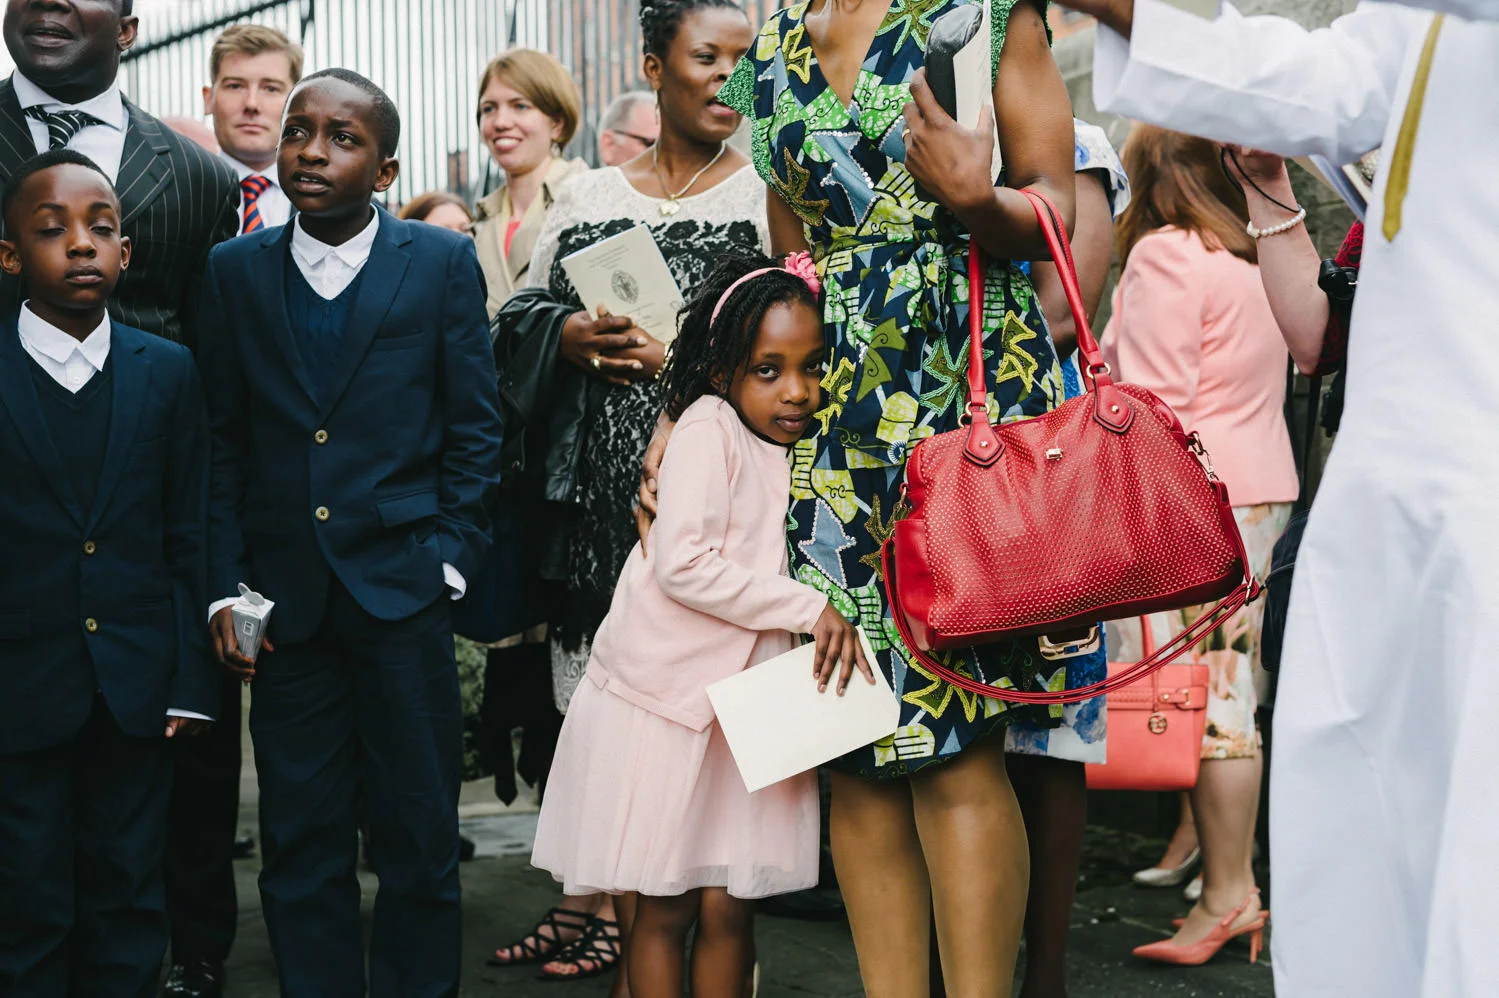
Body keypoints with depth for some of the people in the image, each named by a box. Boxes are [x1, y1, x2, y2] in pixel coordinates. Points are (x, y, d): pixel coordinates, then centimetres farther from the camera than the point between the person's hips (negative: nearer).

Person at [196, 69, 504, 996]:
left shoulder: (445, 262, 2)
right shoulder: (235, 271, 6)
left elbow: (474, 427, 3)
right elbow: (223, 440, 6)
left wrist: (447, 561, -4)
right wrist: (225, 587, 0)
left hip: (402, 588, -1)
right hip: (286, 597, 2)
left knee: (420, 835, 5)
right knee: (301, 842, 8)